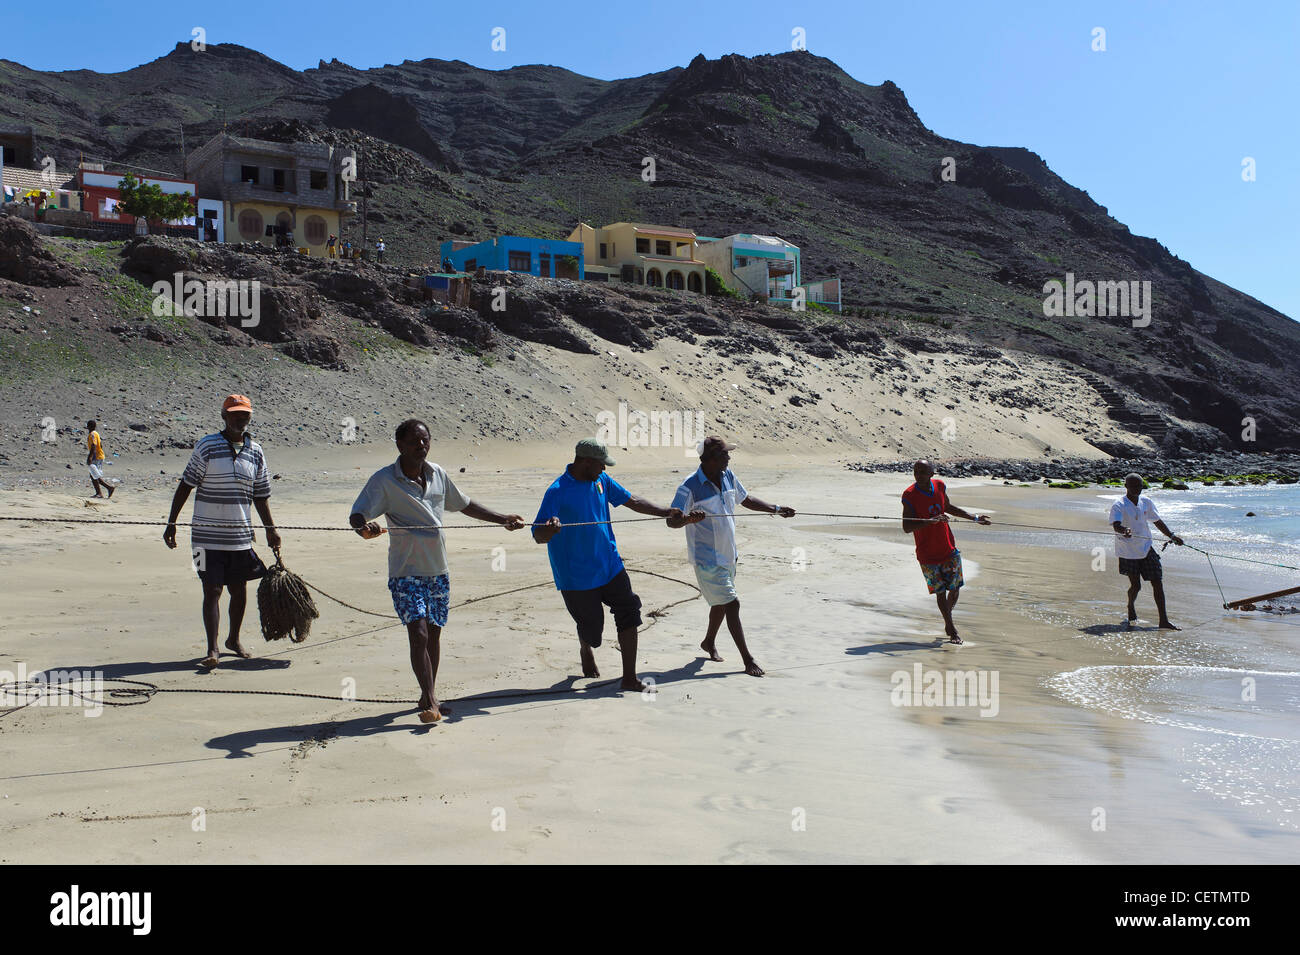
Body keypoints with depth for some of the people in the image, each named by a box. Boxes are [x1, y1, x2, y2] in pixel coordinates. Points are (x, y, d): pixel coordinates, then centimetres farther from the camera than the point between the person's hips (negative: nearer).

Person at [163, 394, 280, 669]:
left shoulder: (256, 451, 6)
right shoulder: (207, 446, -5)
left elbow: (260, 495, 14)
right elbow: (185, 486, -3)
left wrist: (270, 529, 13)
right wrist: (171, 523, -5)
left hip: (241, 535, 4)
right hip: (208, 535, -4)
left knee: (239, 589, 13)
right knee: (212, 590, -5)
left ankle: (234, 640, 32)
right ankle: (212, 650, 0)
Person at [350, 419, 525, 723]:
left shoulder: (438, 475, 6)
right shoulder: (384, 480, -10)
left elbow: (464, 505, 19)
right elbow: (357, 514, -18)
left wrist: (503, 519, 19)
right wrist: (364, 526, -42)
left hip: (438, 570, 5)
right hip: (406, 572, -5)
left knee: (434, 633, 11)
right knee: (418, 633, -15)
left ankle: (428, 697, 25)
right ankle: (430, 702, -10)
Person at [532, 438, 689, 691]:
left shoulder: (601, 480, 4)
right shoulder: (557, 492, -17)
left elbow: (632, 501, 15)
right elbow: (538, 536, -22)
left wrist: (666, 512, 12)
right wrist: (549, 530, -45)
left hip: (610, 565, 6)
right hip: (577, 575, -5)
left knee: (629, 613, -6)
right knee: (591, 627, 4)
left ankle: (629, 678, 0)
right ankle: (586, 651, 42)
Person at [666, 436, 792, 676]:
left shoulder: (728, 476, 1)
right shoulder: (690, 487, -21)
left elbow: (746, 500, 18)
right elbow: (671, 521, -24)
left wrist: (776, 510, 15)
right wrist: (688, 519, -45)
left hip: (728, 554, 8)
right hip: (707, 558, -8)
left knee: (721, 602, 21)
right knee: (732, 604, -9)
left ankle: (709, 642, 44)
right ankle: (748, 660, -2)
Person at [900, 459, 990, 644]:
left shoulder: (940, 486, 0)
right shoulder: (910, 495, -16)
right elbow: (906, 528, -22)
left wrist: (973, 517, 28)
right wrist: (931, 521, -35)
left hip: (949, 550, 4)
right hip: (927, 554, -4)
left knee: (955, 589, 8)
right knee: (940, 592, 3)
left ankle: (948, 620, 35)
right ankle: (951, 628, 22)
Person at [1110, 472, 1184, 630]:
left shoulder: (1147, 502, 5)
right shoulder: (1119, 505, -13)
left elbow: (1157, 521, 20)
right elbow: (1116, 525, -29)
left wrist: (1171, 536, 20)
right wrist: (1124, 530, -50)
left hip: (1146, 549, 5)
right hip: (1128, 551, -5)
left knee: (1157, 581, -3)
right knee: (1135, 585, 0)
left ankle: (1163, 621, 0)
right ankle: (1131, 608, 34)